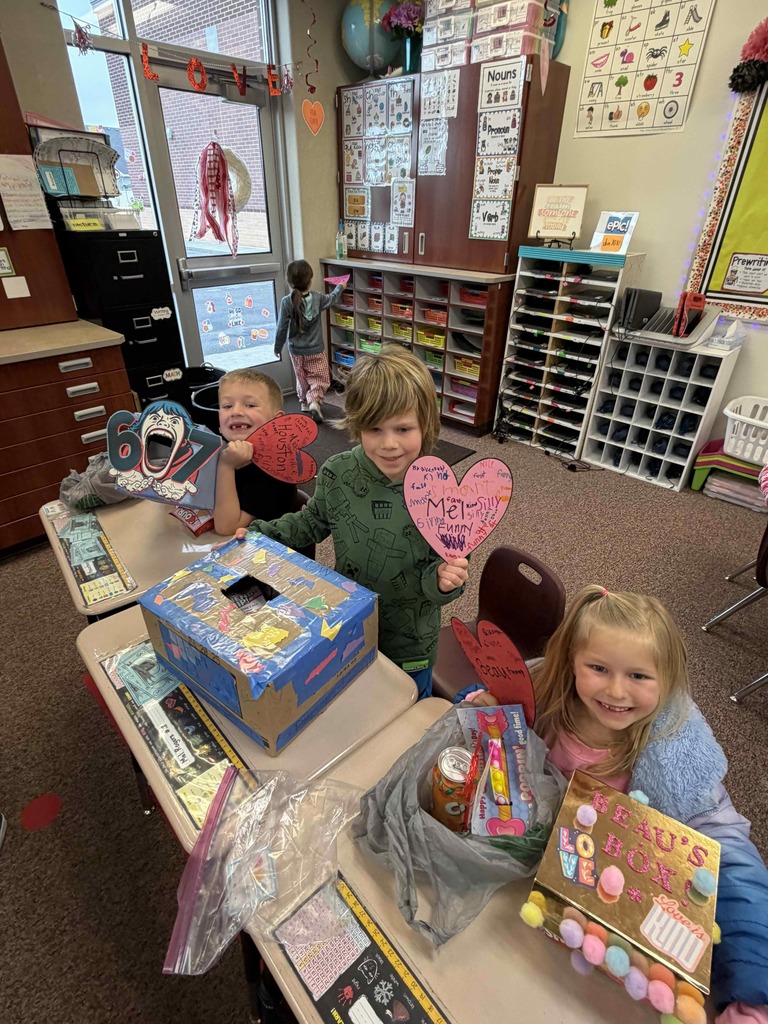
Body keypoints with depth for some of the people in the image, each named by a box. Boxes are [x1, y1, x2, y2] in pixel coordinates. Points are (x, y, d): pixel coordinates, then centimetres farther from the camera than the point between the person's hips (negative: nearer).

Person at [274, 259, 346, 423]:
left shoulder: (286, 302, -16)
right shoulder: (317, 298, -13)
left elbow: (282, 328, -11)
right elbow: (331, 298, 10)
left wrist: (277, 347, 4)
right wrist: (340, 287, 31)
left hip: (296, 351, 2)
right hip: (315, 350, -1)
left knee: (302, 378, 21)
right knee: (320, 379, 6)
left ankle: (304, 401, 35)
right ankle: (314, 400, -17)